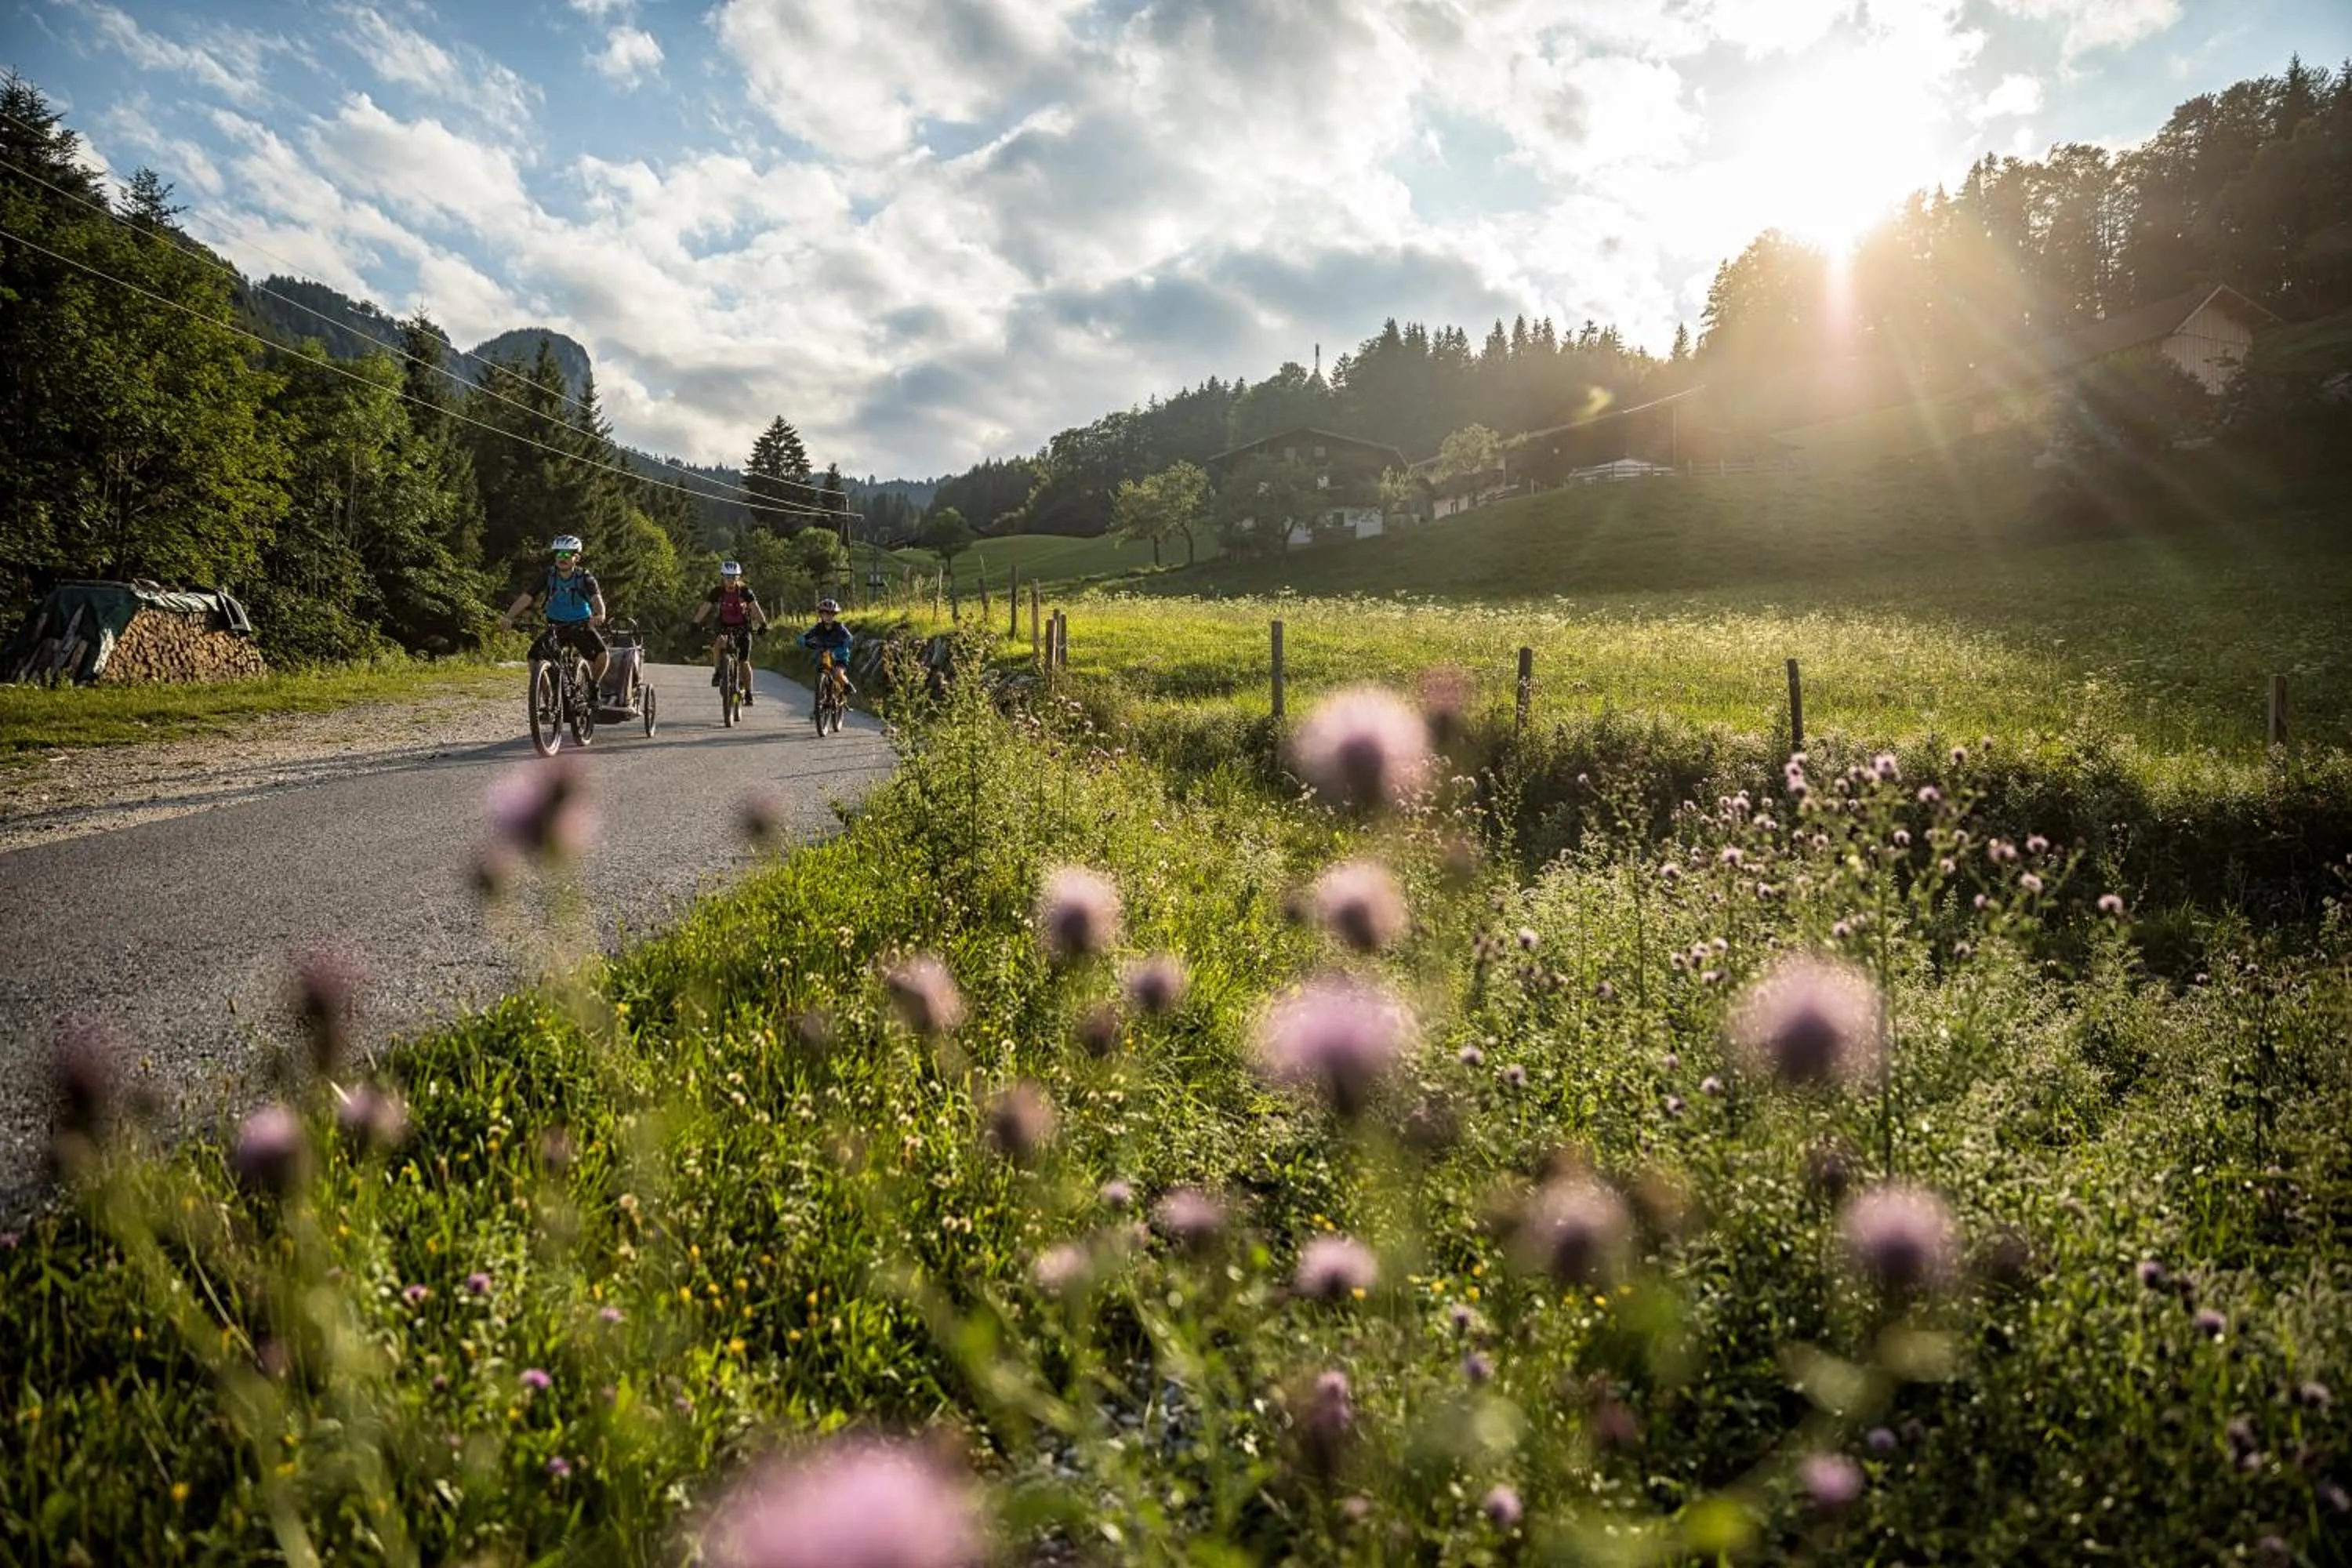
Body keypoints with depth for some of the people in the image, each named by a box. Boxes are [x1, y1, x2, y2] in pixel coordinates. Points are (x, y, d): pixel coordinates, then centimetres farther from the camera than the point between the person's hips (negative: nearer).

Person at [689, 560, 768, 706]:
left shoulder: (745, 591, -12)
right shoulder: (717, 592, -9)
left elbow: (755, 608, -21)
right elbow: (705, 608, -16)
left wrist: (763, 623, -38)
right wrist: (695, 624, -30)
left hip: (743, 628, -1)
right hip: (724, 627, 1)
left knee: (744, 662, -5)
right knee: (718, 643, -33)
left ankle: (748, 694, 9)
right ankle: (717, 673, -16)